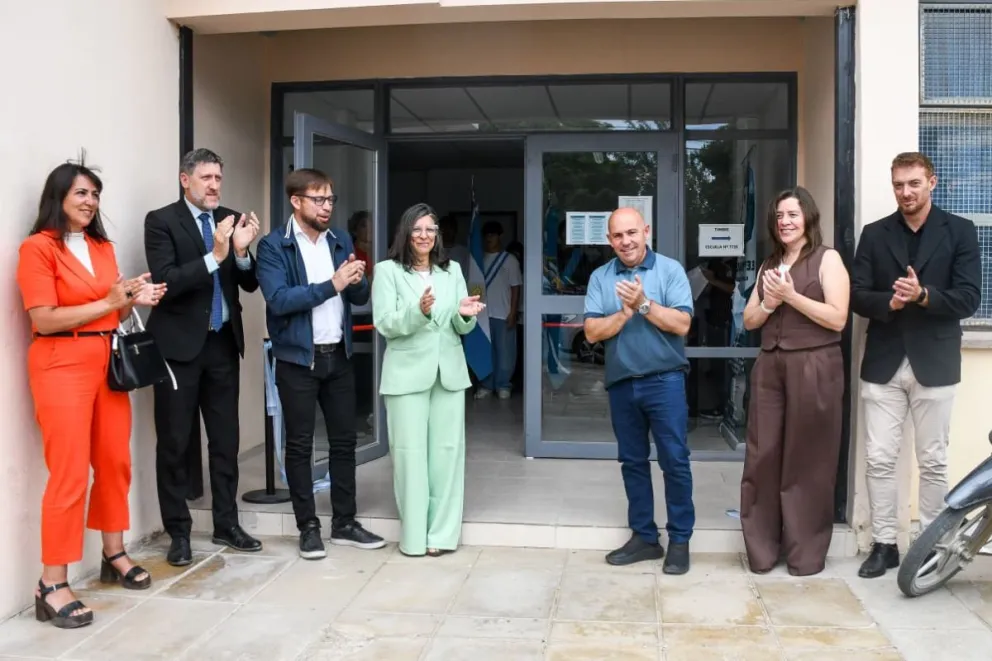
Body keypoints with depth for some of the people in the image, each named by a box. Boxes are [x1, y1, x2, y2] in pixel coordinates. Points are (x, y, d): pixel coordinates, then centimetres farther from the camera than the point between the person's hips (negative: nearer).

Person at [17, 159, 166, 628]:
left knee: (115, 463, 12)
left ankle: (114, 556, 27)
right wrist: (109, 302, -16)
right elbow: (43, 320, -14)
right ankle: (51, 585, -1)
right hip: (62, 365, -7)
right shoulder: (38, 247, -7)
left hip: (107, 361, 7)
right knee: (69, 475, -9)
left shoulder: (103, 247, 14)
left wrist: (135, 300, 0)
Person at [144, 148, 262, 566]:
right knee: (174, 442, 4)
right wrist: (213, 256, -27)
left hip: (223, 343, 5)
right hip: (179, 345, -4)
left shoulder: (231, 220, 6)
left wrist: (242, 252, -15)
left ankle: (226, 524, 23)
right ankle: (178, 532, 16)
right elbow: (166, 282, -18)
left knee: (226, 438, 11)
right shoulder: (161, 221, -7)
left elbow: (250, 284, 3)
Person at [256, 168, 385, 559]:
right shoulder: (273, 246, -8)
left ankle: (344, 523, 22)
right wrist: (332, 284, -25)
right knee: (300, 445, 4)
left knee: (344, 440, 10)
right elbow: (279, 299, -21)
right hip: (297, 359, -5)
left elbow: (360, 298, 9)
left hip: (339, 355, 5)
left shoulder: (341, 241, 8)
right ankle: (308, 527, 16)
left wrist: (356, 281, -14)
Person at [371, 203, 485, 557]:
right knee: (411, 452, -1)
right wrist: (418, 311, -26)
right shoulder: (387, 271, 0)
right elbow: (384, 324, -10)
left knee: (447, 450, 5)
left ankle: (442, 532, 14)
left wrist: (465, 315, -14)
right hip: (408, 373, -4)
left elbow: (461, 328, 10)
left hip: (449, 372, 4)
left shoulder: (453, 271, 11)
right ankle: (414, 535, 9)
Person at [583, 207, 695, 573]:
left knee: (674, 460, 0)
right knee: (632, 461, 12)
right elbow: (592, 332, -3)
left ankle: (679, 540, 12)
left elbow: (681, 324, -12)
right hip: (621, 383, 4)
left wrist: (644, 304, -19)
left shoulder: (671, 270, -4)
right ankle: (644, 536, 24)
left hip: (664, 380, -3)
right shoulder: (600, 278, 4)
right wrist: (626, 313, -16)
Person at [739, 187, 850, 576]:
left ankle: (807, 551, 12)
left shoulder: (827, 259, 0)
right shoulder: (769, 265, 18)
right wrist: (768, 304, -3)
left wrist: (791, 296, -14)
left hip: (814, 368, -5)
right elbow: (749, 321, 17)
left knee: (808, 462, 1)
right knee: (762, 457, 2)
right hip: (770, 367, 5)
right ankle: (762, 548, 12)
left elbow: (838, 318, -10)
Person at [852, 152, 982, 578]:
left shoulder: (960, 232, 2)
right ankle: (884, 544, 14)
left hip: (934, 363, -1)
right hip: (884, 363, 2)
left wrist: (923, 296, -21)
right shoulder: (874, 234, 7)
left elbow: (969, 299, -5)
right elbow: (857, 295, 1)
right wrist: (888, 302, -19)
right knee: (879, 459, 3)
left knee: (933, 462, 7)